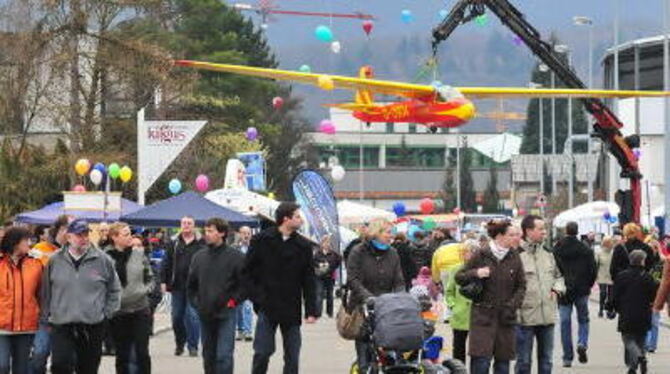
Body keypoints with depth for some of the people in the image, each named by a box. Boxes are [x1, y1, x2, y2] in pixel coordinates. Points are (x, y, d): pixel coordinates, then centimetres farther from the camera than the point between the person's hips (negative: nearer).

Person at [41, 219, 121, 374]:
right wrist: (47, 315, 9)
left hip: (92, 326, 0)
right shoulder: (55, 261, 2)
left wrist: (107, 313, 4)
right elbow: (46, 291, 12)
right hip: (61, 326, 0)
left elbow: (114, 290, 11)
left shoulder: (102, 260, 1)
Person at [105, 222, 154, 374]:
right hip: (118, 312, -1)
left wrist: (145, 290, -3)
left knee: (142, 352, 0)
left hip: (140, 310, 2)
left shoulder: (139, 255, 1)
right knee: (122, 356, 8)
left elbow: (150, 278, 13)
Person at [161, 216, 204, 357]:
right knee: (177, 316, 8)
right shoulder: (174, 244, 9)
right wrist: (164, 281, 3)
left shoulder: (201, 243, 0)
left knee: (192, 316, -7)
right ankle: (179, 344, 24)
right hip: (177, 286, 3)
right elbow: (167, 264, 11)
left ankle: (193, 346, -1)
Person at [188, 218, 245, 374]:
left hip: (226, 314, -5)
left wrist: (233, 300, -7)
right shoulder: (199, 257, 8)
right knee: (208, 355, 11)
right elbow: (191, 284, 20)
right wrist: (196, 301, 9)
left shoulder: (235, 257, -6)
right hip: (205, 314, 5)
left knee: (224, 355, -12)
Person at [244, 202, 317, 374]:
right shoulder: (261, 240, -1)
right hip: (267, 307, -2)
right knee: (262, 353, -6)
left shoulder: (303, 245, 6)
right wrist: (257, 297, -7)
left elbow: (309, 281, 6)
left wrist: (311, 311, -1)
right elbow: (247, 271, 3)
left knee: (292, 357, 3)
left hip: (292, 310, 2)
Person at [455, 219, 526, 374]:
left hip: (506, 317, 3)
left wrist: (512, 305, -6)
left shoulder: (514, 257, 6)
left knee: (503, 361, 5)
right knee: (481, 361, -11)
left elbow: (521, 286, 10)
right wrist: (475, 274, -16)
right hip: (483, 315, -3)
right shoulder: (480, 256, -2)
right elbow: (459, 277, 3)